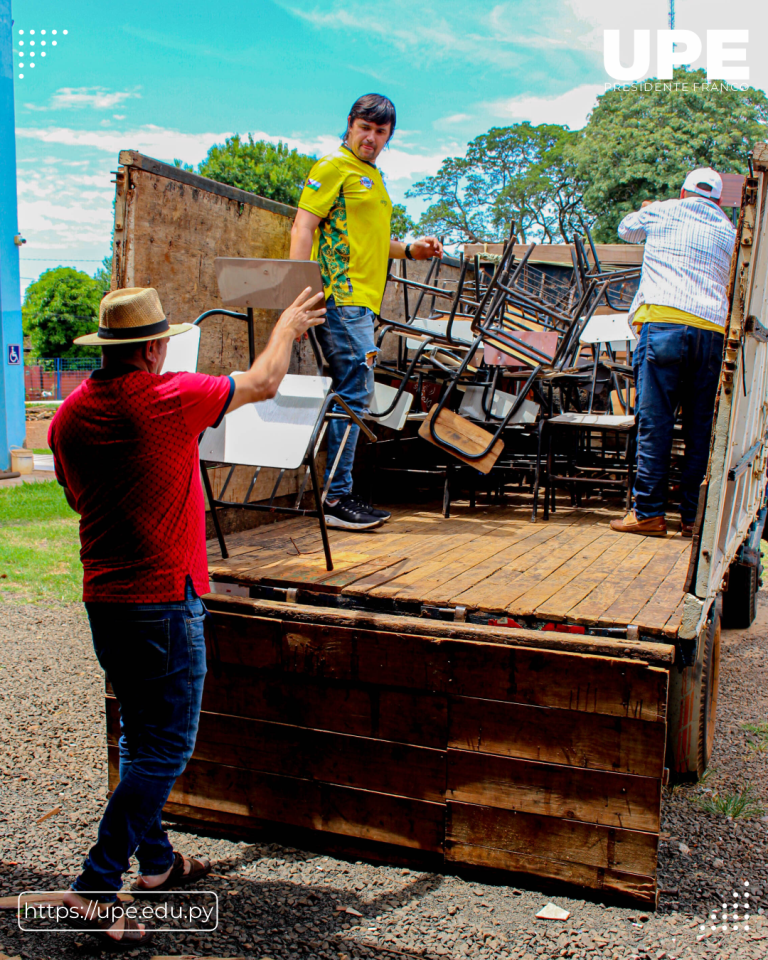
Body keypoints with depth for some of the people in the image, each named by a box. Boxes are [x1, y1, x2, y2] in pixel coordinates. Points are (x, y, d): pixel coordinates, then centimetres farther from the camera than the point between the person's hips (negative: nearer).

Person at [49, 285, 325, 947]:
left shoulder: (70, 415, 3)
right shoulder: (170, 399, -15)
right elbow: (263, 383, 0)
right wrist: (288, 326, 19)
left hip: (103, 596, 8)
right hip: (164, 600, -8)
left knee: (142, 736, 20)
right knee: (167, 747, 0)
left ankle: (156, 861, 33)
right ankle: (96, 886, 1)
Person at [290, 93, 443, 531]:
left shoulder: (374, 177, 26)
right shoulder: (333, 167, -2)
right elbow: (304, 228, -11)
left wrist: (409, 249, 19)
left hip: (363, 300, 9)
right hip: (341, 298, -9)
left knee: (354, 395, 9)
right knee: (355, 392, -13)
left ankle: (341, 494, 15)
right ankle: (336, 498, -9)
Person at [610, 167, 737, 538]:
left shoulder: (662, 212, 14)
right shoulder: (729, 233, 21)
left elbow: (626, 229, 33)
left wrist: (645, 211, 52)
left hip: (663, 323, -3)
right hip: (712, 331, 3)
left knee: (654, 422, -4)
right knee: (701, 428, 5)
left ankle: (649, 512, -5)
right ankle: (694, 515, 7)